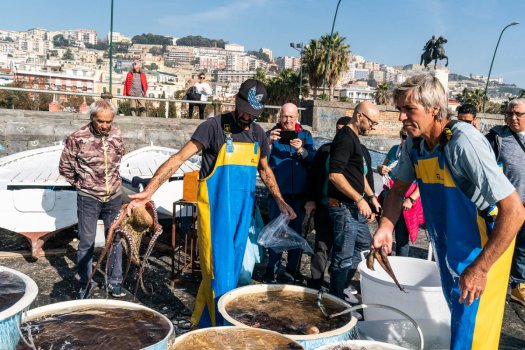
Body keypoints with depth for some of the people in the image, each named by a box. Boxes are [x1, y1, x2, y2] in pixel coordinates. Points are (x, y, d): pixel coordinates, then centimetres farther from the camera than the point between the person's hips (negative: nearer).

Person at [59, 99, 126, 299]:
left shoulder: (117, 136, -2)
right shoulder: (77, 138, -14)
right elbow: (65, 167, -2)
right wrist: (80, 184, 4)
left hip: (114, 196, 3)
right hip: (88, 199, -3)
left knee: (115, 239, 10)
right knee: (86, 243, 4)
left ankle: (114, 282, 25)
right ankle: (85, 286, 19)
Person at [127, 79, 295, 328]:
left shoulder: (258, 134, 7)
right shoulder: (214, 126, -11)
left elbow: (264, 170, 22)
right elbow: (179, 158, -17)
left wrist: (279, 200, 13)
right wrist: (149, 190, -26)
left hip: (242, 212, 6)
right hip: (216, 210, -6)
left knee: (232, 271, 13)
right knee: (220, 273, -4)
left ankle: (204, 323, 30)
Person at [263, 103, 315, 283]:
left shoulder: (305, 135, 9)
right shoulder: (272, 134, 3)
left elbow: (314, 160, -3)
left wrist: (301, 150, -22)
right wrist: (269, 143, -23)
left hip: (300, 193, 2)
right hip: (278, 192, -2)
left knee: (297, 233, 9)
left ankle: (292, 270, 22)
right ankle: (271, 270, 12)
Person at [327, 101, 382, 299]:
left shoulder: (354, 138, 16)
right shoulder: (345, 138, -16)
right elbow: (335, 175, -26)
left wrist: (371, 196, 19)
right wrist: (359, 199, -22)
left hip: (354, 207, 10)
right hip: (343, 207, -10)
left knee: (366, 248, 20)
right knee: (344, 257, -1)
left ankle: (342, 285, 30)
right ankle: (336, 300, 13)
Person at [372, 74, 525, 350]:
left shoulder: (463, 141, -29)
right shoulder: (413, 144, -6)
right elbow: (399, 188, 11)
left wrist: (480, 268, -31)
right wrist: (386, 227, -7)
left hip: (482, 250, -7)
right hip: (448, 249, 7)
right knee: (457, 315, 24)